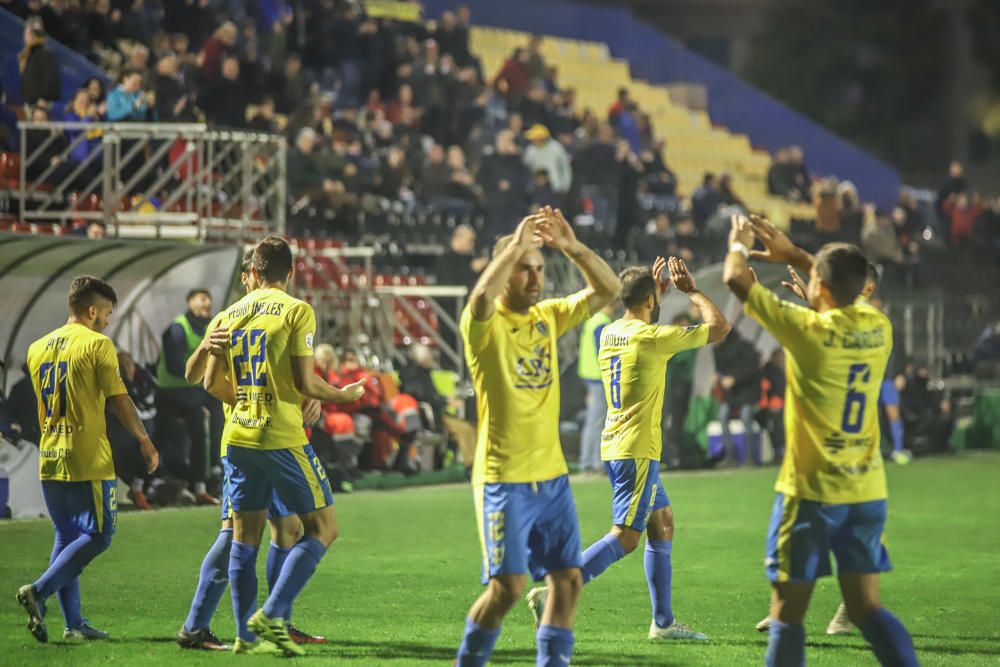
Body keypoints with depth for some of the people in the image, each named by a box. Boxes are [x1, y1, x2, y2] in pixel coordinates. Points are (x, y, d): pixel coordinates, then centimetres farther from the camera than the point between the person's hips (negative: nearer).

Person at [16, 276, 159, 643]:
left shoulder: (37, 348, 13)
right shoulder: (97, 344, -7)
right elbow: (119, 399, -7)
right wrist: (145, 441, 2)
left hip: (49, 459, 7)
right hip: (88, 459, -7)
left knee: (68, 537, 11)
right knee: (98, 535, -3)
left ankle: (73, 623, 8)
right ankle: (39, 591, -17)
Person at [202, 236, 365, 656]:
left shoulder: (229, 316, 9)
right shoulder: (296, 312, -7)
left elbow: (212, 383, 10)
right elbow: (304, 384, -11)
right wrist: (344, 395, 7)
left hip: (239, 438, 6)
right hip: (282, 438, -6)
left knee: (245, 535, 11)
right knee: (323, 527, 3)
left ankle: (246, 633, 9)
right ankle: (272, 615, -10)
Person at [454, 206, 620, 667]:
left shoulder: (548, 317, 9)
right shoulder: (484, 324, -8)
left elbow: (607, 290, 7)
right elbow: (482, 297, -31)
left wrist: (571, 247, -7)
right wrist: (517, 244, -25)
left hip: (552, 475, 6)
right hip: (504, 477, -6)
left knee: (568, 578, 3)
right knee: (507, 584, -10)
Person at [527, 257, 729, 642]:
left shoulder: (610, 333, 9)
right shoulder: (652, 338, -15)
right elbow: (719, 328, -7)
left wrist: (658, 289, 31)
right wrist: (691, 291, 3)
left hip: (616, 447, 9)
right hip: (637, 451, -9)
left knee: (662, 525, 15)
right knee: (625, 537, -10)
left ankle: (663, 621, 17)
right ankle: (556, 593, -20)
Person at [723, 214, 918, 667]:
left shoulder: (808, 329, -15)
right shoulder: (878, 328, 1)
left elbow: (737, 279, -5)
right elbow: (847, 289, 26)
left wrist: (738, 245, 15)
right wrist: (791, 255, 30)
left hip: (811, 491, -5)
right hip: (867, 490, 5)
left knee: (787, 611, 4)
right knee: (866, 607, 7)